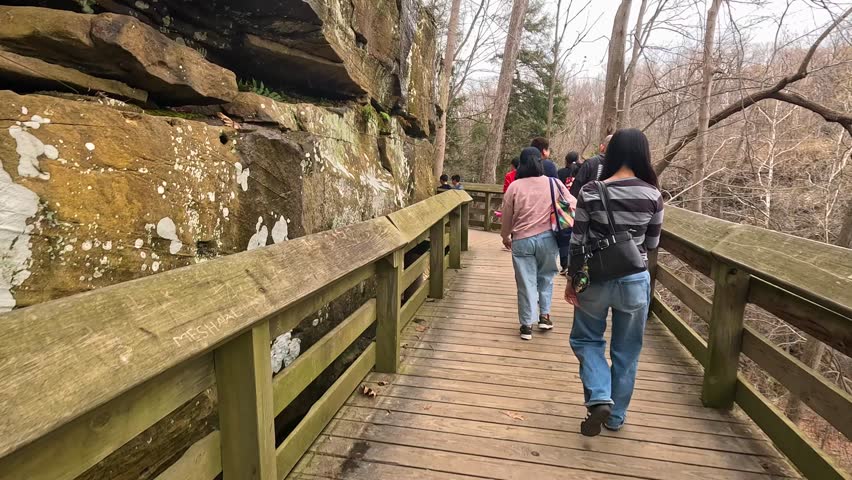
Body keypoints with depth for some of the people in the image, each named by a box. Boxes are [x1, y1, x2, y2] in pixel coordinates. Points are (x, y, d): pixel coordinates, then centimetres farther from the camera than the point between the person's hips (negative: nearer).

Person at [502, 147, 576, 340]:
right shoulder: (553, 183, -2)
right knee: (546, 277, 21)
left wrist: (506, 236, 20)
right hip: (547, 238, 1)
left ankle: (527, 325, 13)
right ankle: (544, 315, 22)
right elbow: (573, 205, 2)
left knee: (526, 282, 7)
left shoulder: (514, 187, -4)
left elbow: (507, 217, 4)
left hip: (522, 240, -1)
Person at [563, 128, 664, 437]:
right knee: (626, 352, 17)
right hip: (635, 281, 2)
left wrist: (571, 281, 3)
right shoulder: (652, 195, -7)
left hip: (595, 280, -1)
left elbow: (577, 241, -7)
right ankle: (616, 416, 30)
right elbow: (652, 244, 2)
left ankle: (599, 398, 3)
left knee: (586, 339, 21)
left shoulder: (590, 192, -11)